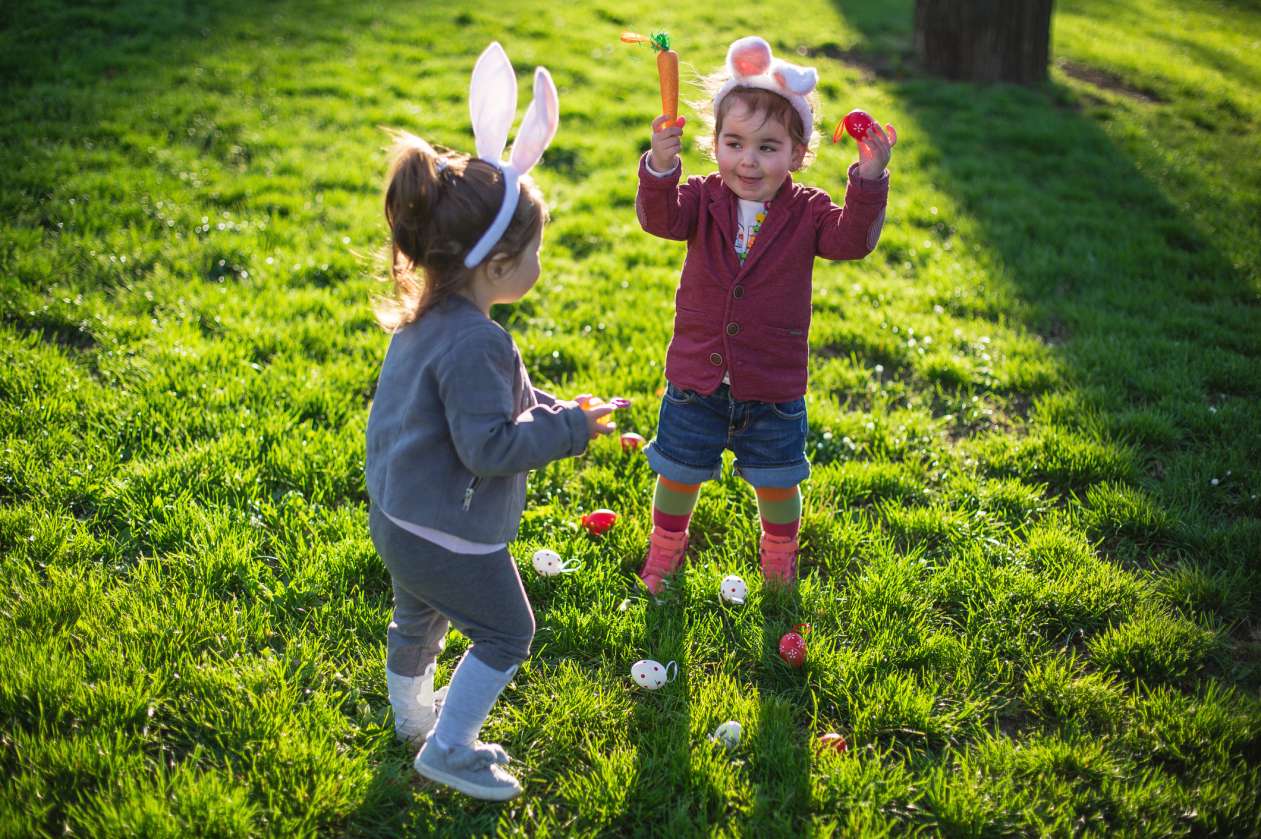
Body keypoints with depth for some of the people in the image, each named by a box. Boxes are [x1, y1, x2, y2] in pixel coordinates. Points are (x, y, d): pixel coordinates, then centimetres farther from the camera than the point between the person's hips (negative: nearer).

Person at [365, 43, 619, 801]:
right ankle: (447, 749, 23)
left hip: (399, 518, 10)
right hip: (451, 537, -9)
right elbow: (489, 447, -29)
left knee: (419, 621, 30)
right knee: (506, 635, 12)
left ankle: (413, 716, 54)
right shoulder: (475, 344, -31)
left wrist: (544, 409, 4)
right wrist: (570, 427, -20)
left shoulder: (424, 316, 0)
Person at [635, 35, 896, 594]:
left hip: (773, 388, 0)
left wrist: (869, 179, -39)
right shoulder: (703, 199, -8)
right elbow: (660, 218, -27)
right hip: (696, 380, 1)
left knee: (777, 482, 17)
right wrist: (660, 167, -46)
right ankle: (666, 547, 45)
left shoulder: (807, 212, -8)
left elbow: (851, 239, -24)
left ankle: (779, 555, 46)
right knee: (678, 474, 18)